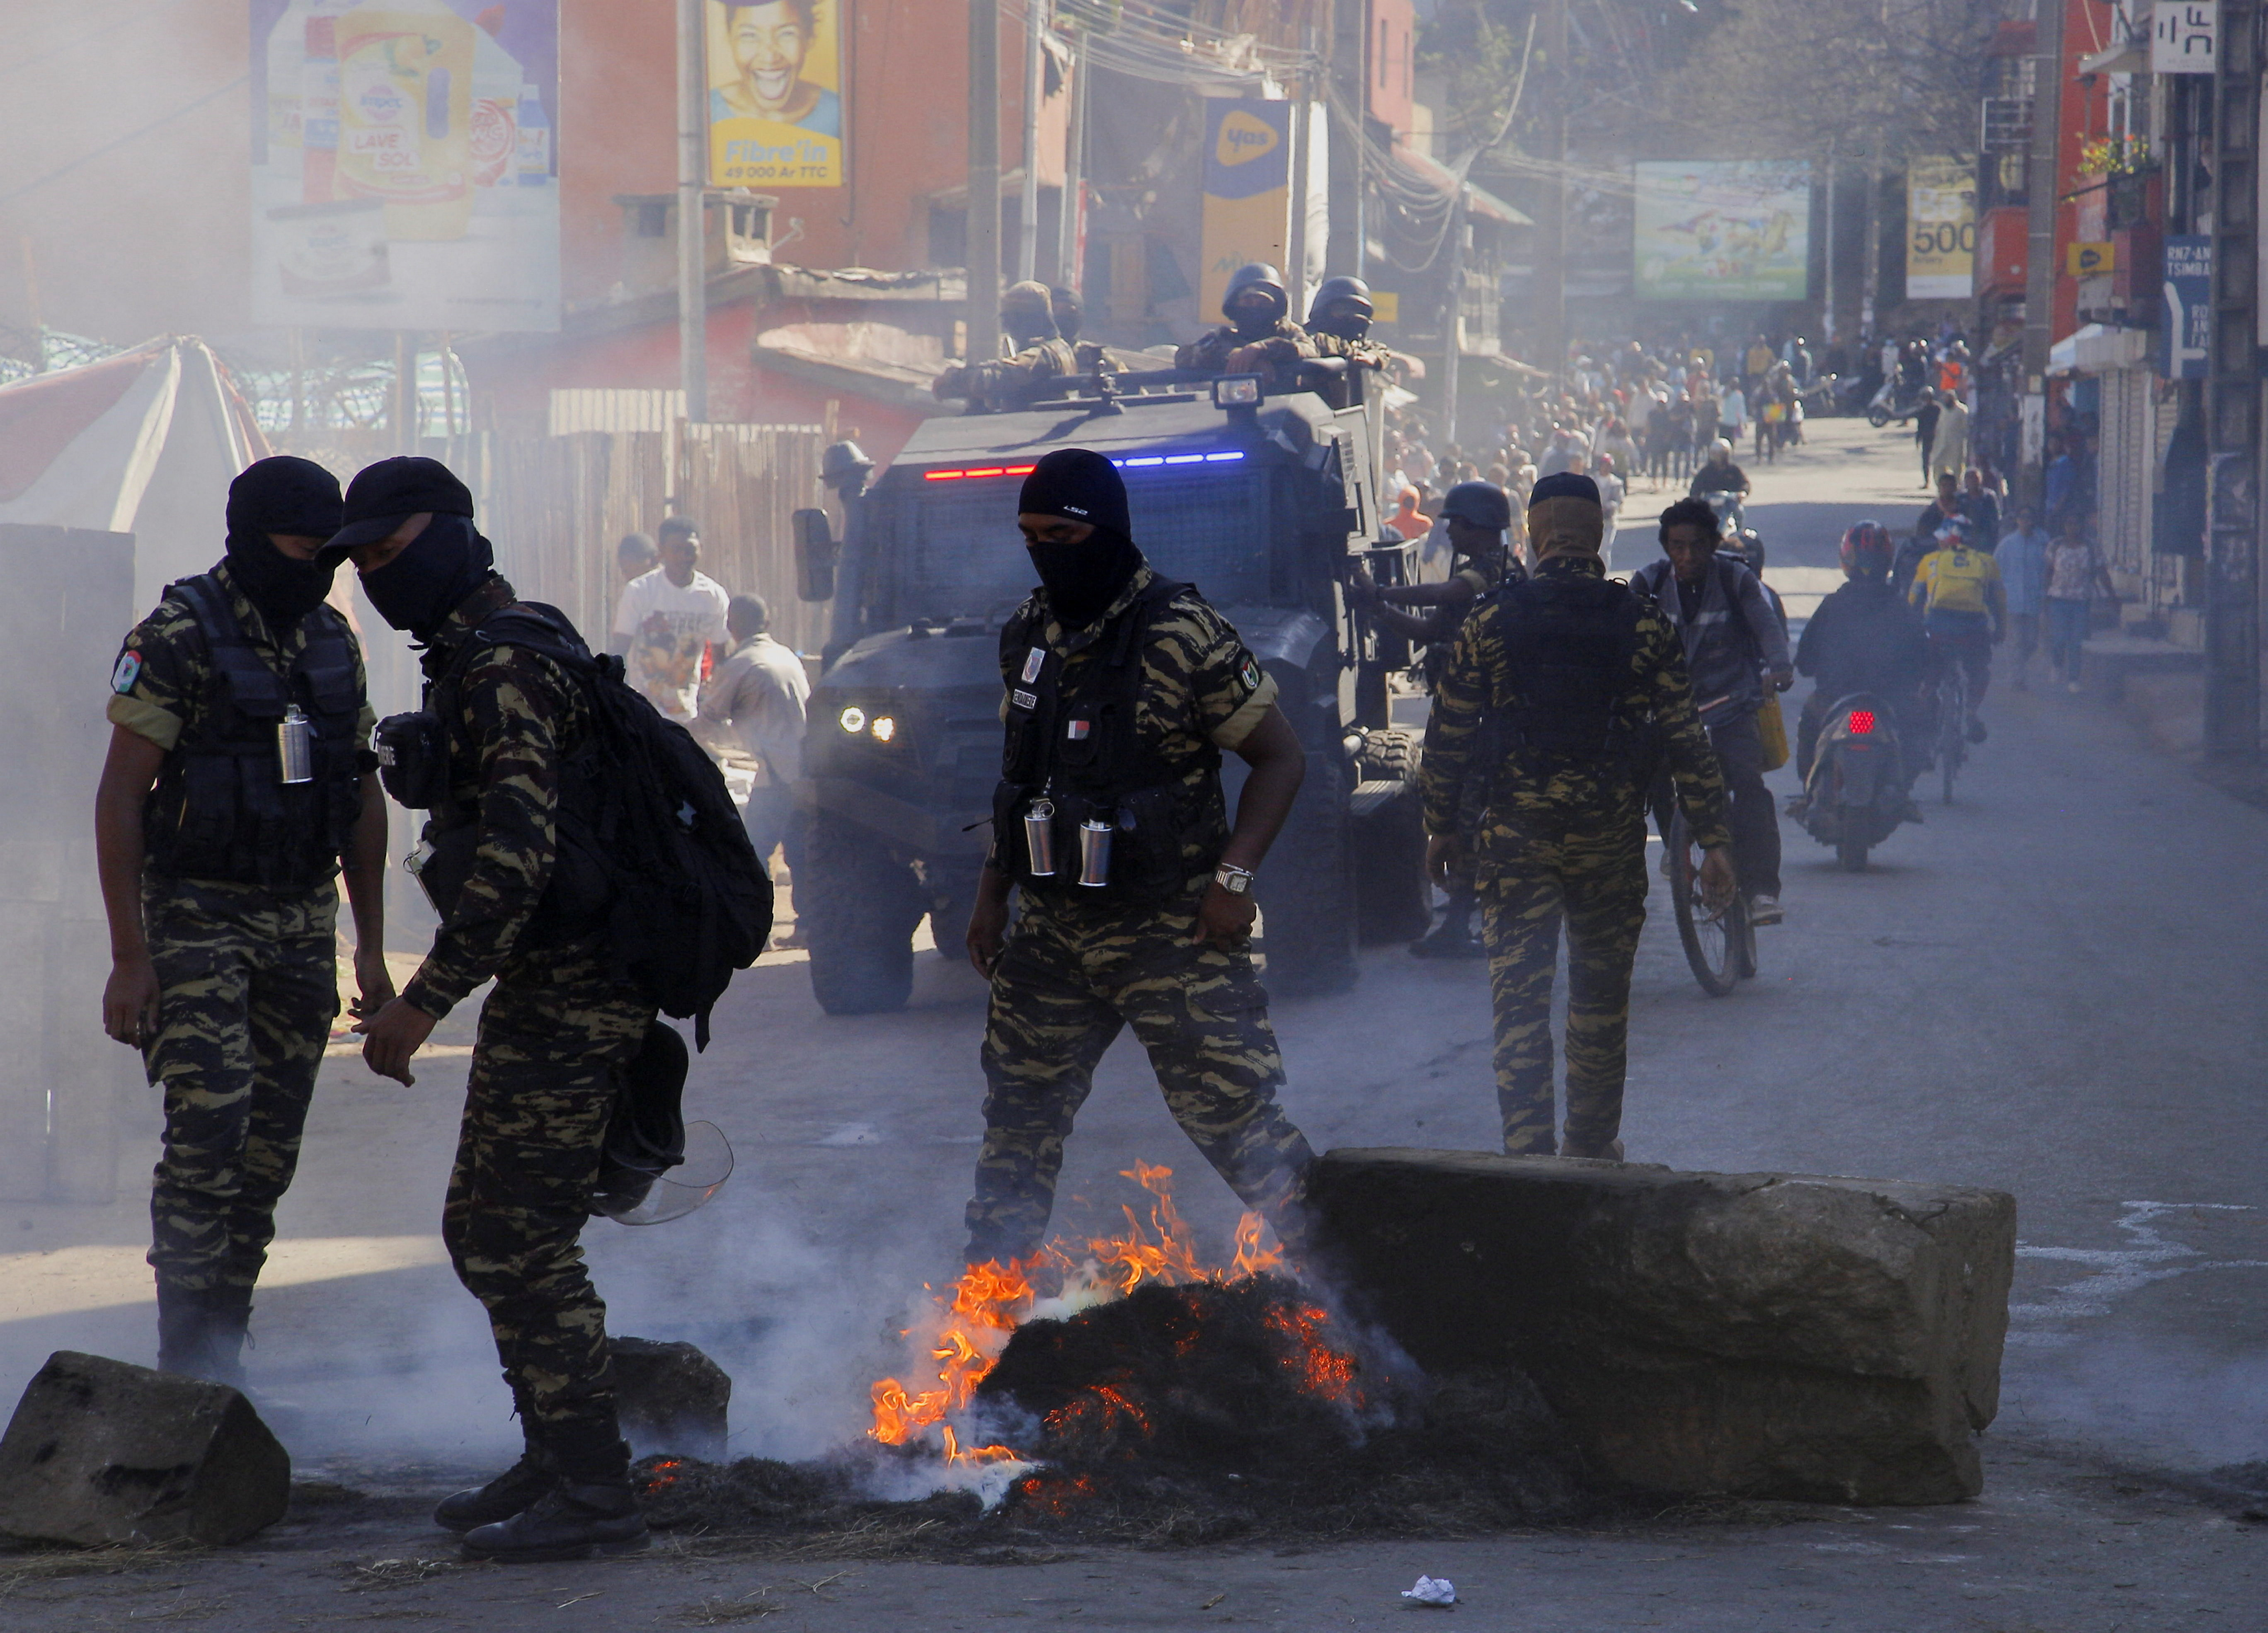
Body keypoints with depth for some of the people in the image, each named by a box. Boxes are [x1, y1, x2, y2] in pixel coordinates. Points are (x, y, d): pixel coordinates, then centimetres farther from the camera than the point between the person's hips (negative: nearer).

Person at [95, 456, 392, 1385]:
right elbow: (119, 798, -11)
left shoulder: (334, 643, 10)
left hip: (302, 924, 6)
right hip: (198, 916, -6)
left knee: (270, 1149, 5)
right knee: (209, 1131, -15)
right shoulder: (177, 639, -10)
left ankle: (223, 1352, 14)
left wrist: (370, 943, 14)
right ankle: (185, 1365, -11)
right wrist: (129, 956, -15)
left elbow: (362, 795, 17)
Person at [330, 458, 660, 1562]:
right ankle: (553, 1461, 24)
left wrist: (424, 1000, -27)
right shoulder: (476, 657, 17)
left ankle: (592, 1494, -5)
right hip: (548, 990, 11)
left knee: (522, 1243, -9)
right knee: (486, 1234, 16)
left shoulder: (502, 666, -18)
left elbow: (518, 856, -27)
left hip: (564, 999, -11)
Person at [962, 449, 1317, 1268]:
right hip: (1050, 926, 6)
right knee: (1019, 1112, 12)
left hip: (1170, 927, -6)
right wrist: (991, 891, 17)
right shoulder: (1028, 634, 8)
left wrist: (1232, 878, -16)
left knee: (1230, 1109, -11)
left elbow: (1281, 756, -9)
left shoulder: (1182, 632, -12)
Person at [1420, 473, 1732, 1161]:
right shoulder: (1643, 624, -2)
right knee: (1601, 998, 15)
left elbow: (1447, 736, 0)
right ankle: (1592, 1145, 25)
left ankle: (1527, 1152, -6)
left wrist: (1442, 825, 12)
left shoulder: (1490, 621, -3)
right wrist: (1714, 840, 1)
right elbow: (1686, 740, -3)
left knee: (1519, 1000, 1)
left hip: (1516, 836, -1)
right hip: (1610, 836, 1)